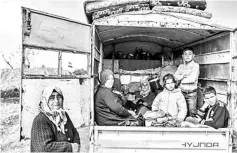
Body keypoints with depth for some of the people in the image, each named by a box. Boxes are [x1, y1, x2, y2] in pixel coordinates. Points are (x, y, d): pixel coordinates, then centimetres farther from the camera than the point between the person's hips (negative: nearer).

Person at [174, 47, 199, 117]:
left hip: (191, 93, -4)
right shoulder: (181, 66, 11)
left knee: (192, 114, -1)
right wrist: (183, 75, -13)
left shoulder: (195, 65, -4)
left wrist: (181, 80, -3)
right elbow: (175, 77, 2)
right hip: (182, 93, 4)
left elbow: (192, 79, -15)